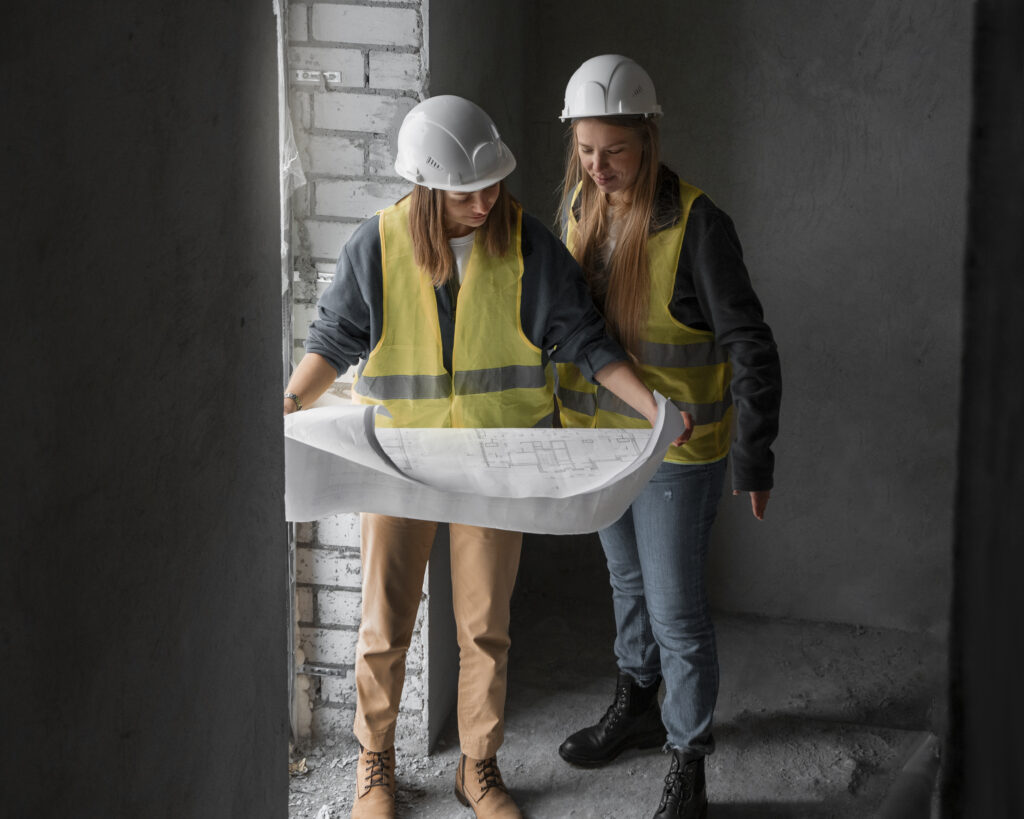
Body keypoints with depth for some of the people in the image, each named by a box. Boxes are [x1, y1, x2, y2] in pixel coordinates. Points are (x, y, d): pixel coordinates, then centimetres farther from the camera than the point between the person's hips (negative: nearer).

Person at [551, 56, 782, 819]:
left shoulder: (696, 223, -22)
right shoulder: (579, 205, -1)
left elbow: (749, 347, -18)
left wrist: (754, 459, -17)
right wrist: (564, 414, 18)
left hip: (677, 448, -6)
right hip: (598, 436, 7)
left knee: (677, 610, 1)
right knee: (629, 583, 24)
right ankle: (636, 707, 45)